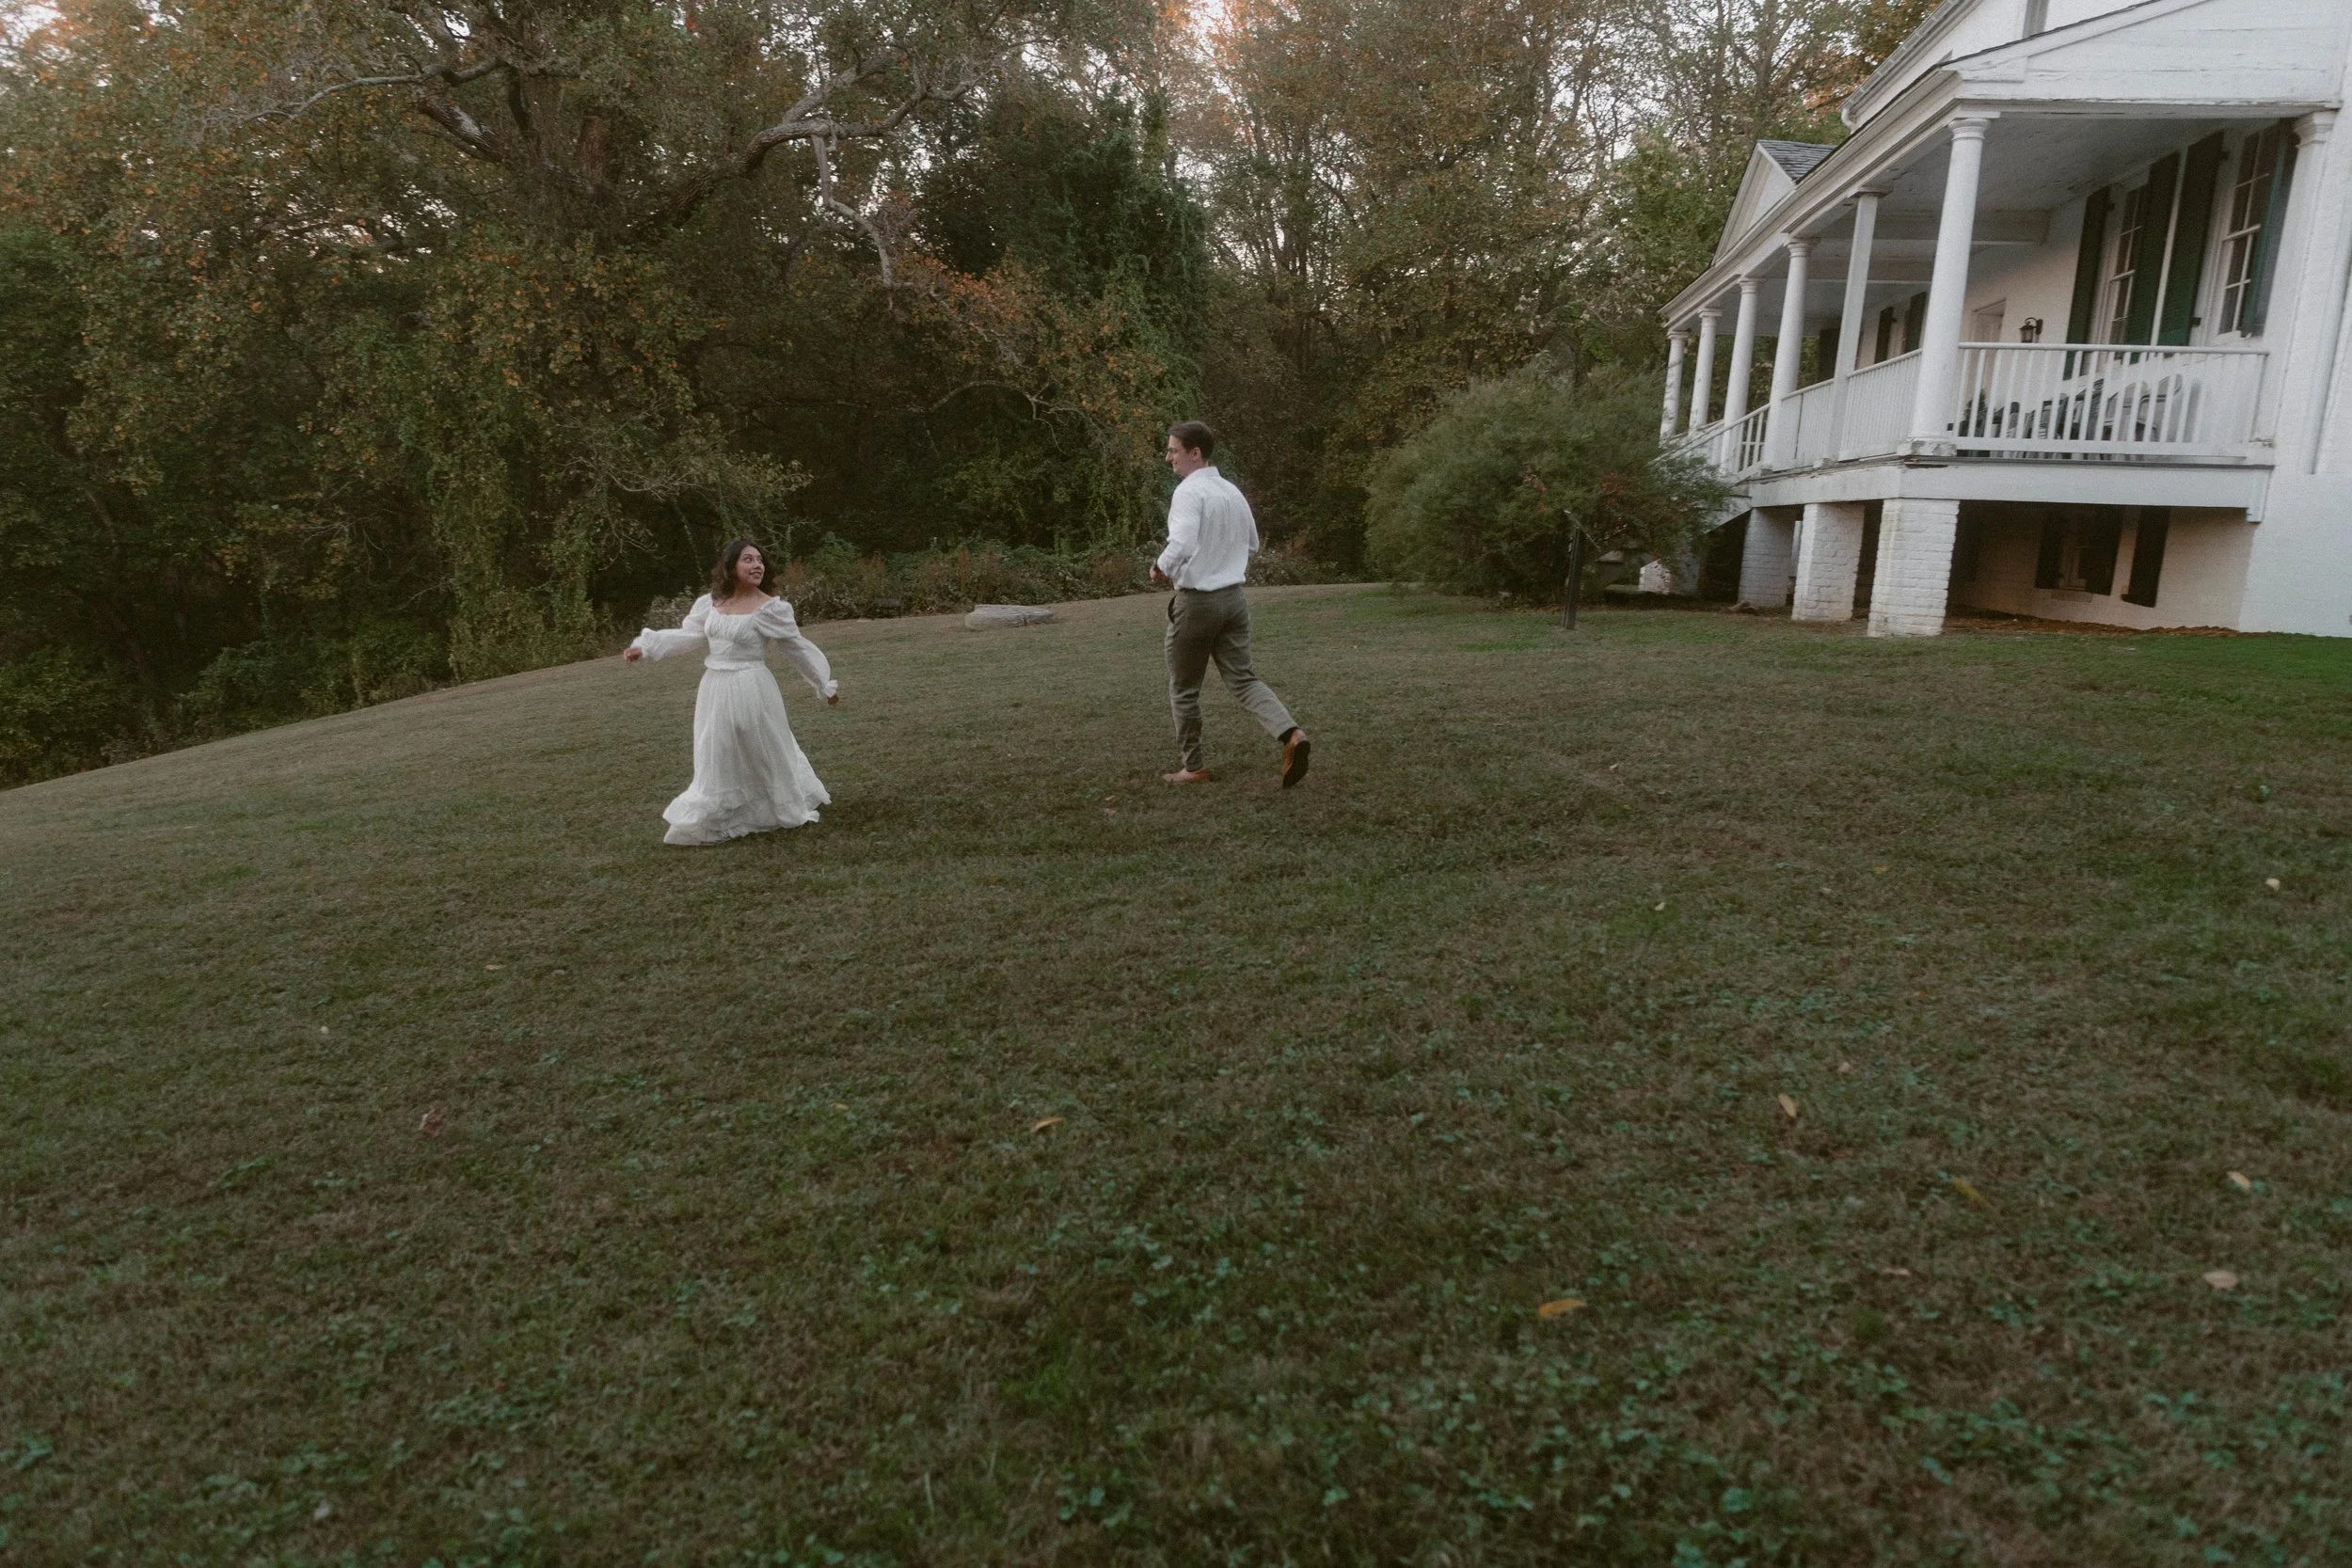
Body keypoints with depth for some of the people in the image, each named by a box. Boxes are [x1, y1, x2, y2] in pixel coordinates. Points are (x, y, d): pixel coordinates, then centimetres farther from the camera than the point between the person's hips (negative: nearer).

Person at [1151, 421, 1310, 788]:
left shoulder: (1188, 492, -15)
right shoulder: (1232, 491, 10)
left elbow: (1181, 545, -29)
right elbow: (1252, 544, 21)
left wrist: (1161, 568, -12)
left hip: (1196, 601, -7)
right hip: (1233, 597, 7)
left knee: (1183, 688, 9)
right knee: (1242, 678, 8)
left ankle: (1191, 767, 18)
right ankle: (1290, 733, -15)